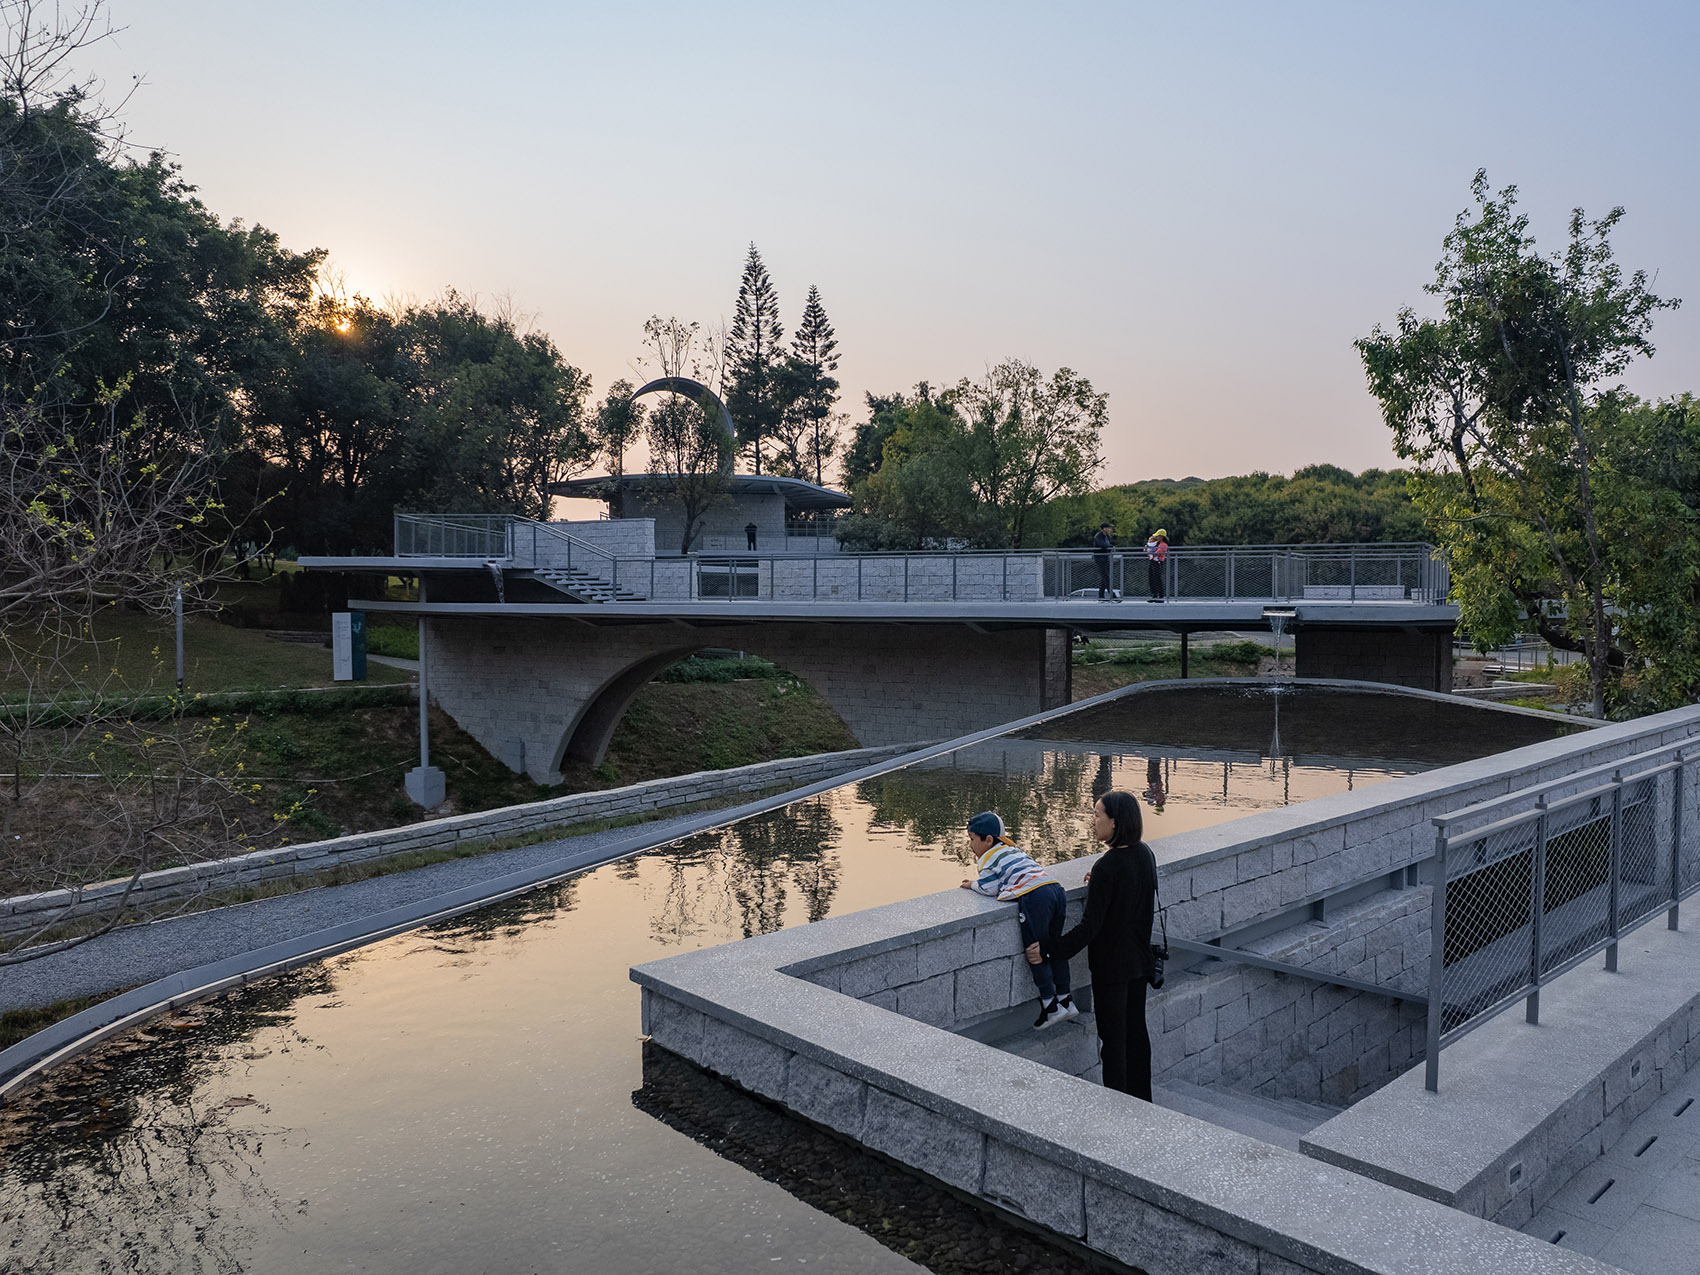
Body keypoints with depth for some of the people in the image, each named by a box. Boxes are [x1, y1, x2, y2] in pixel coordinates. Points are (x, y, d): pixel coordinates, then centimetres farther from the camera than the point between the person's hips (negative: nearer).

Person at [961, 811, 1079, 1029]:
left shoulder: (990, 857, 8)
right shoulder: (1013, 849, 31)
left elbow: (989, 889, 1)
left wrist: (973, 883, 19)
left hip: (1035, 897, -9)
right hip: (1057, 888, 9)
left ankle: (1051, 1007, 5)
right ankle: (1066, 1001, 25)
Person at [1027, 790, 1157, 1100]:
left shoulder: (1106, 867, -26)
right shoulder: (1145, 854, -3)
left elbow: (1090, 926, -24)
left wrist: (1049, 950, -19)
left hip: (1111, 964, -8)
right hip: (1140, 960, 8)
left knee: (1112, 1036, 5)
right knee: (1136, 1028, 20)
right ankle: (1141, 1099, 33)